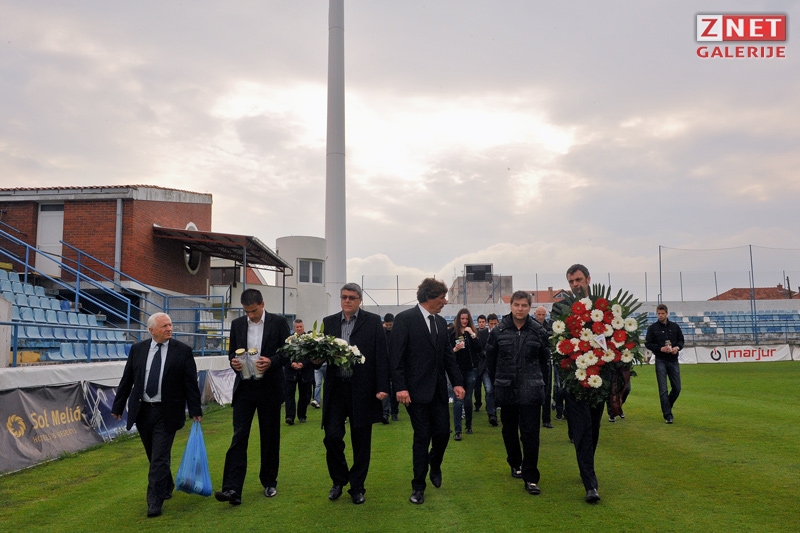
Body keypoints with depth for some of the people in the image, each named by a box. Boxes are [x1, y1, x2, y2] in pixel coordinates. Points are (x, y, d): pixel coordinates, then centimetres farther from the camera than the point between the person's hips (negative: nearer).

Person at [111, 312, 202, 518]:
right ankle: (166, 487, 38)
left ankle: (155, 501, 1)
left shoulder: (183, 351, -5)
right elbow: (127, 380, 8)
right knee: (153, 456, 16)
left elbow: (191, 383, -5)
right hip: (142, 410, 4)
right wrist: (118, 406, 8)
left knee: (160, 458, -6)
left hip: (166, 413, -3)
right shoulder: (137, 349, 3)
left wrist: (195, 411, -9)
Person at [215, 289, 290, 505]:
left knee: (270, 437, 9)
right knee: (239, 436, -7)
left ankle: (269, 482, 26)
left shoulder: (278, 322, -3)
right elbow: (232, 351, 13)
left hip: (270, 387, -2)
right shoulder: (237, 324, 6)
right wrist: (233, 361, -11)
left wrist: (271, 361, -22)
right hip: (244, 387, 2)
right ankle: (232, 489, -10)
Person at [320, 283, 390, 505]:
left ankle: (357, 486, 22)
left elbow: (381, 355, -4)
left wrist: (382, 387, -10)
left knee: (361, 441, 7)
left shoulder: (373, 321, 0)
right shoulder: (329, 322, 9)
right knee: (332, 436, -1)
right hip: (336, 388, 2)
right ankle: (338, 480, 23)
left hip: (362, 389, -2)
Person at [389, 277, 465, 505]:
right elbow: (396, 356, -14)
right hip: (417, 389, -6)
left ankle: (434, 464, 38)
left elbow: (448, 355, 13)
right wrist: (400, 387, -19)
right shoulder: (405, 319, -11)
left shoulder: (441, 322, 10)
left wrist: (457, 382, 4)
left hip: (439, 389, 6)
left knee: (443, 433, 6)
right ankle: (418, 486, 16)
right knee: (422, 437, 0)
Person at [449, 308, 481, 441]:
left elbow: (479, 349, -6)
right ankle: (457, 431, -7)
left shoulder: (472, 332, 5)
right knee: (458, 399, -6)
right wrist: (455, 349, -20)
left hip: (471, 369, 2)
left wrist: (472, 334, -14)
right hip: (457, 369, -2)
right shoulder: (452, 333, -2)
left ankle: (469, 425, 27)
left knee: (468, 398, 10)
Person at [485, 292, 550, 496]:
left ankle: (531, 478, 1)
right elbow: (490, 359, 9)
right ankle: (515, 464, 35)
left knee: (530, 433, -4)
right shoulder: (498, 331, -2)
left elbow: (544, 360, 8)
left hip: (531, 391, -1)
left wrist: (539, 379, 10)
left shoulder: (539, 332, -2)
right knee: (509, 431, 14)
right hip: (506, 390, 2)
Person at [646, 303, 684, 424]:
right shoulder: (653, 327, 0)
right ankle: (668, 415, 1)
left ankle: (667, 407, 29)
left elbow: (681, 340, 14)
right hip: (660, 361, -3)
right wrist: (661, 349, -15)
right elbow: (648, 343, -1)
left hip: (674, 361, 3)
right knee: (663, 390, -4)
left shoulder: (675, 326, 8)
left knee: (677, 388, 6)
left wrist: (677, 347, -8)